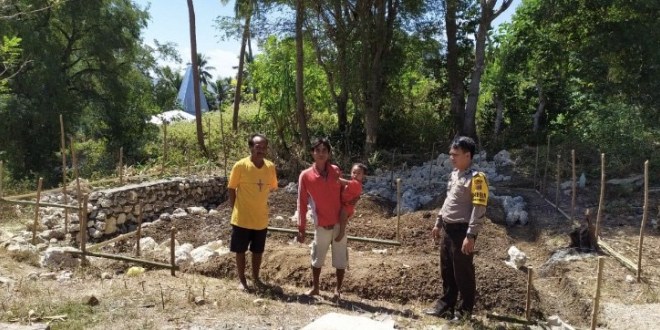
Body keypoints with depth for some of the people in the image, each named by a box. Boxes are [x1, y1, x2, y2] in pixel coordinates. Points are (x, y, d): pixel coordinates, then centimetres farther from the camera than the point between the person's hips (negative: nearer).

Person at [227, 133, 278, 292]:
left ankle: (256, 278, 33)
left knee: (258, 251, 16)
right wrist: (235, 209, -1)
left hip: (261, 218, 3)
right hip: (242, 218, -3)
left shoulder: (270, 167, -5)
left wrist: (259, 203, 10)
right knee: (240, 250, 10)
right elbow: (231, 188, -4)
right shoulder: (240, 166, -14)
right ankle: (242, 280, 26)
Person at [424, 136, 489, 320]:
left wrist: (470, 236, -22)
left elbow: (479, 209, -18)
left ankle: (465, 310, 17)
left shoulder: (476, 178, -15)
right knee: (446, 271, 16)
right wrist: (438, 224, 20)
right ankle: (446, 305, 29)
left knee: (463, 272, 3)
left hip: (462, 231, -8)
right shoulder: (454, 174, 12)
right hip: (448, 229, 8)